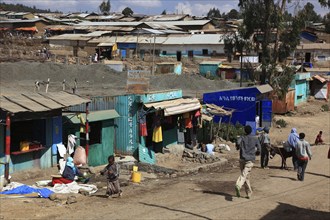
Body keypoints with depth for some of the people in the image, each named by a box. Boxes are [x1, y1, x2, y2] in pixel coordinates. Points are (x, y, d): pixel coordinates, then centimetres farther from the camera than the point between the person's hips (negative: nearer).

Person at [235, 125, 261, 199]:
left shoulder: (242, 137, 6)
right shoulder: (255, 139, 7)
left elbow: (238, 142, -16)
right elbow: (259, 149, 7)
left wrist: (238, 147, 6)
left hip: (242, 159, 2)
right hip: (250, 159, -2)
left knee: (246, 176, 13)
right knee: (244, 174, -15)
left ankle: (249, 193, 16)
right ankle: (238, 186, -43)